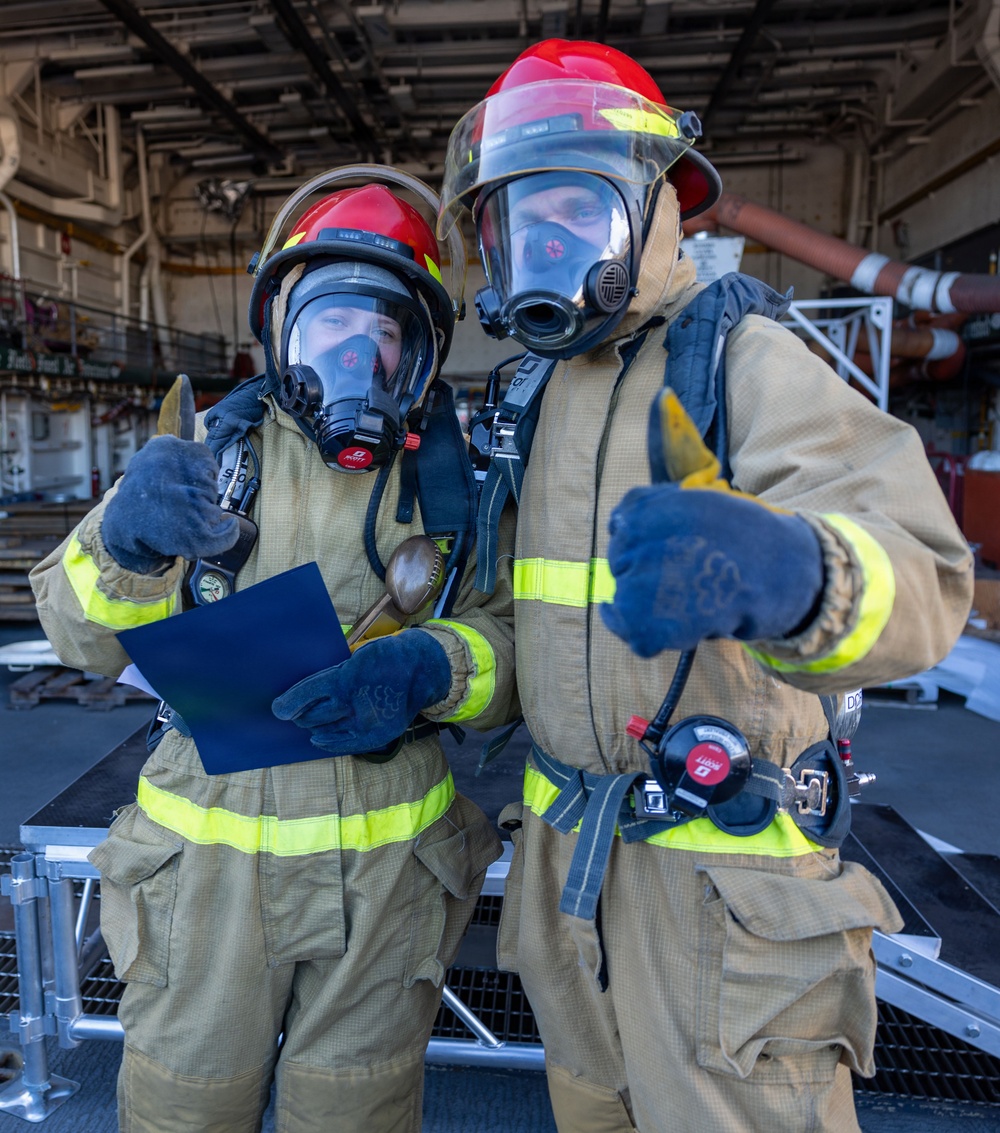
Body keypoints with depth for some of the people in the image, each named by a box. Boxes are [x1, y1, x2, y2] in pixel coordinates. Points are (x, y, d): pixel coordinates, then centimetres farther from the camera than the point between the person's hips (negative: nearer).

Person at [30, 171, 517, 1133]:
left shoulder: (449, 480, -2)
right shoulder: (210, 456, -1)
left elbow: (514, 642, -6)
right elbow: (84, 640, -2)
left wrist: (430, 671, -27)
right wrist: (124, 539, -23)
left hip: (386, 867, 0)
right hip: (208, 858, 1)